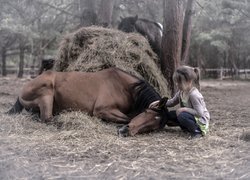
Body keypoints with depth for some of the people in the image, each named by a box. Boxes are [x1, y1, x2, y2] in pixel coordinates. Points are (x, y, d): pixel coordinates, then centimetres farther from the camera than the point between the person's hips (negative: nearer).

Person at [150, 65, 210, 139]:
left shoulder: (194, 94, -27)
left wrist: (184, 109, -27)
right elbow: (172, 102, 13)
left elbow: (200, 113, -29)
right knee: (170, 114, 5)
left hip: (201, 119, -9)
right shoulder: (181, 92, -1)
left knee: (182, 116, -34)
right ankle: (188, 128, 10)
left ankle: (197, 131, -14)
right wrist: (159, 102, 0)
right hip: (190, 116, 9)